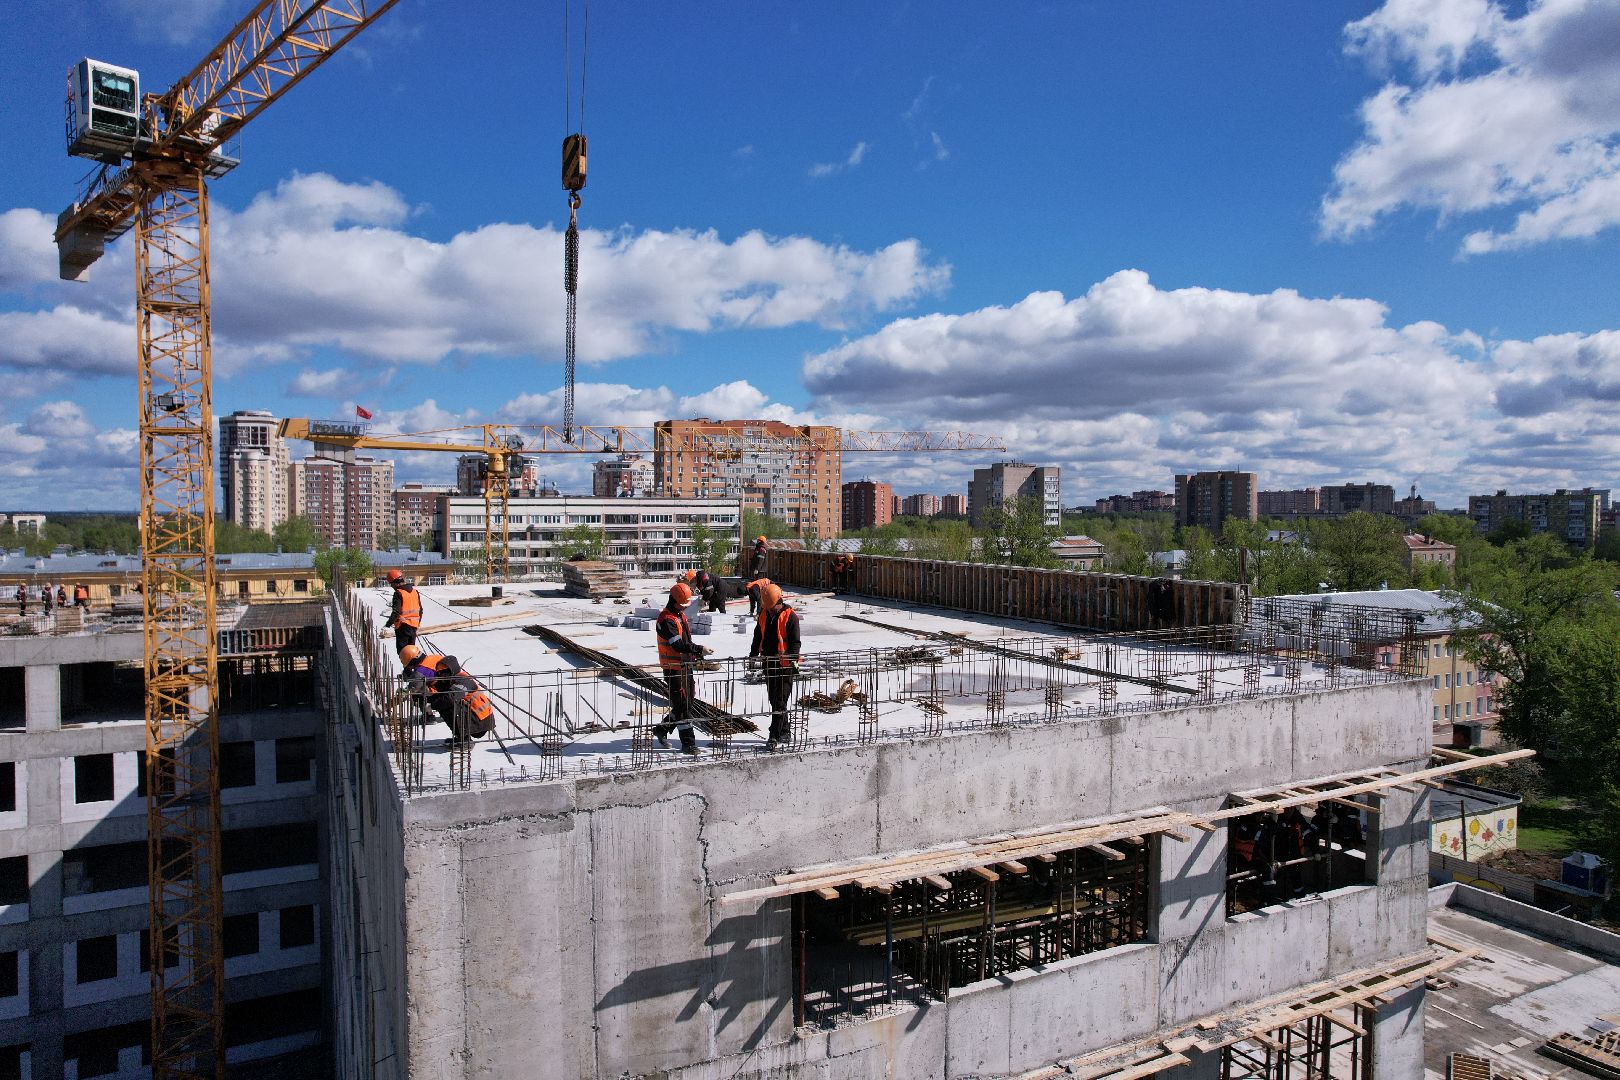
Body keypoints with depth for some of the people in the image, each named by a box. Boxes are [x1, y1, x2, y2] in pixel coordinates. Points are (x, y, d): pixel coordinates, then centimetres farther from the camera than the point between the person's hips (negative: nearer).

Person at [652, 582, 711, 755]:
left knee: (686, 703, 15)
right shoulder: (666, 620, -19)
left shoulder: (681, 614, 12)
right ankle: (688, 744, 1)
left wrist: (696, 653, 18)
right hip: (673, 668, -9)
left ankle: (661, 729, 31)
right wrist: (699, 649, -31)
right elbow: (678, 645, -27)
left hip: (686, 665, 9)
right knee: (682, 706, -5)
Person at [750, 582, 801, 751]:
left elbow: (795, 641, -11)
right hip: (769, 663, 7)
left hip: (785, 664, -7)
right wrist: (753, 654, 16)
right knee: (773, 699, 13)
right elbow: (758, 636, 19)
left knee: (780, 701, -7)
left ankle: (775, 737, -6)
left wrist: (793, 659, -20)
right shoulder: (764, 614, 8)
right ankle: (784, 732, 26)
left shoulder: (790, 616, -11)